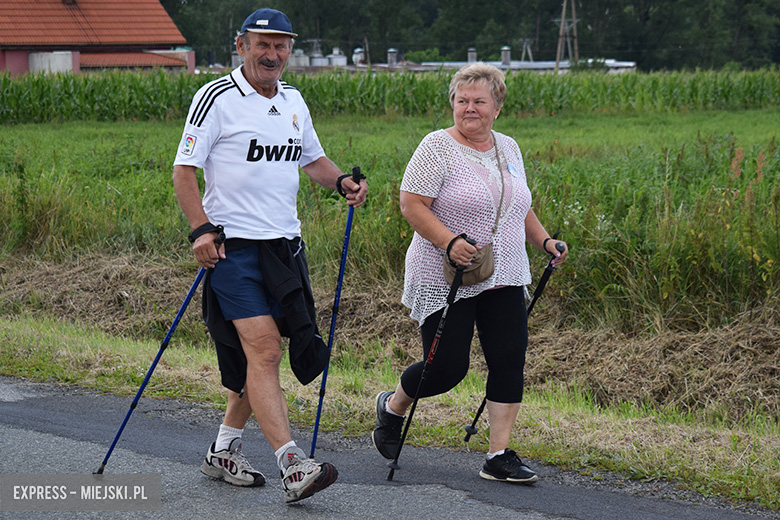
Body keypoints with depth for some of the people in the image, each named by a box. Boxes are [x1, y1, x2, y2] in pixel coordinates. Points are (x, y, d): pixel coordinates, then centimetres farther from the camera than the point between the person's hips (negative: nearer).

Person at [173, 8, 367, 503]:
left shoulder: (294, 101, 13)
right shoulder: (217, 97, -7)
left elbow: (312, 158, 26)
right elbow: (184, 170, -7)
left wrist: (341, 180, 4)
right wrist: (201, 230, -18)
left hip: (284, 244, 7)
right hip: (233, 244, -7)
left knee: (258, 353, 10)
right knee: (263, 350, -15)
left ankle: (224, 451, 25)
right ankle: (292, 466, -21)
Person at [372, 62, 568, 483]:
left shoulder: (508, 148, 12)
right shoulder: (438, 148, -9)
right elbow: (412, 205, -15)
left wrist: (543, 240, 10)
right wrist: (449, 241, -27)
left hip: (503, 280, 6)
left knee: (509, 360, -4)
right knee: (448, 367, -5)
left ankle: (499, 456, 2)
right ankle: (392, 407, 26)